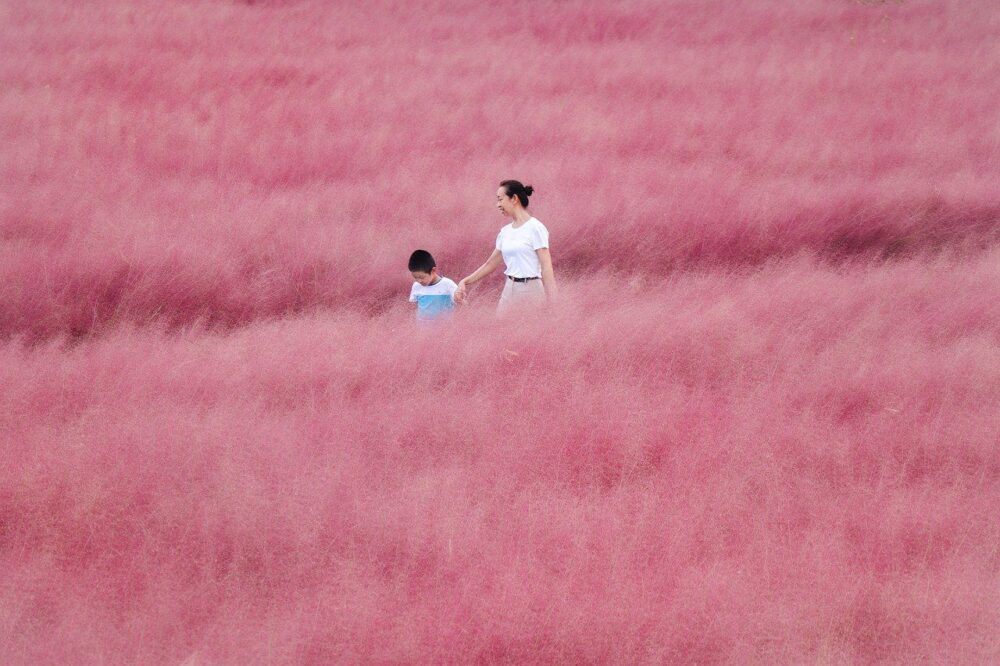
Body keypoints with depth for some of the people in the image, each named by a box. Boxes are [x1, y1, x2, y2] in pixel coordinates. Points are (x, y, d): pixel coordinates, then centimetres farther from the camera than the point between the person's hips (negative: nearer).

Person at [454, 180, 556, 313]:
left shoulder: (534, 228, -8)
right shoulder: (505, 232, 12)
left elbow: (546, 268, -12)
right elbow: (490, 264, 21)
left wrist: (552, 304, -17)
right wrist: (465, 282, 13)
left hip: (530, 291, -7)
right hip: (510, 291, 7)